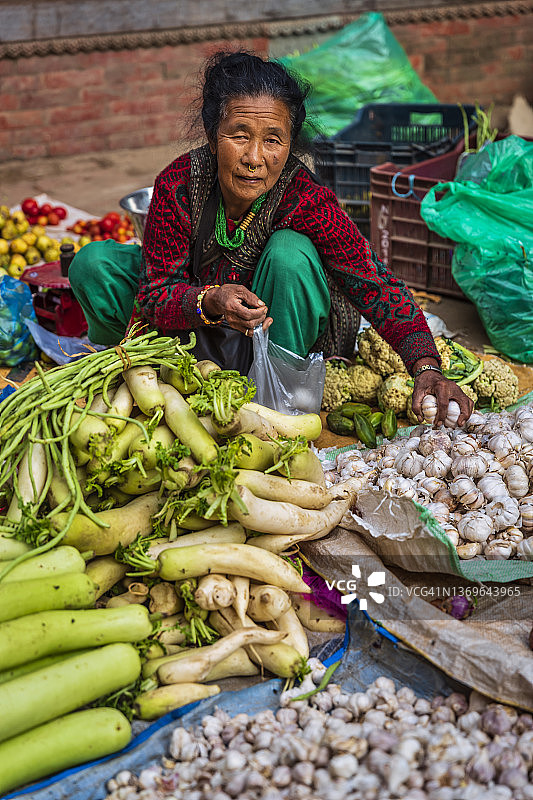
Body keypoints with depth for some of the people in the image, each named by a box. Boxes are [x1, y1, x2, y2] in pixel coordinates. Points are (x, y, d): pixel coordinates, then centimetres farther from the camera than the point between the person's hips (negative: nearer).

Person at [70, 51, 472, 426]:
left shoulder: (308, 201, -27)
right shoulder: (178, 184, -22)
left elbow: (380, 289, -30)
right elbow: (153, 294, -20)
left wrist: (426, 368, -45)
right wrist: (209, 303, -42)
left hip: (284, 332, -2)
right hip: (196, 335, 2)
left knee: (289, 255, -32)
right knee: (95, 264, -15)